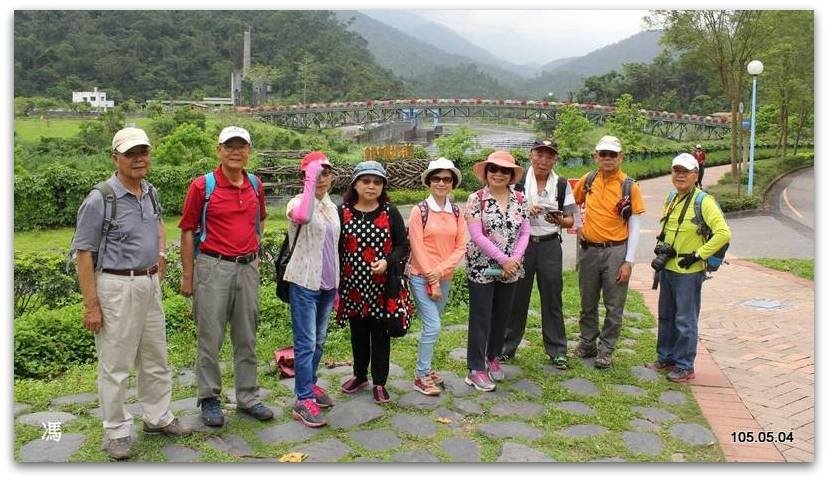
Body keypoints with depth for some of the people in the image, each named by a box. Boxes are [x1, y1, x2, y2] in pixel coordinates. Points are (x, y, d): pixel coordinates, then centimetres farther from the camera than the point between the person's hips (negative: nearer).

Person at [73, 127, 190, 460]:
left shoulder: (151, 192, 7)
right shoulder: (99, 200, -14)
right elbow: (84, 254, -14)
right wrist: (90, 305, -17)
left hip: (150, 284, 7)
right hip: (116, 287, -7)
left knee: (155, 359, 17)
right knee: (115, 365, 2)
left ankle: (158, 417, 32)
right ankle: (116, 431, 16)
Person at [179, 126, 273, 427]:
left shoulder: (255, 185, 7)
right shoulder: (202, 185, -6)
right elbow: (187, 232, -4)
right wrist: (187, 276, -6)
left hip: (248, 268, 4)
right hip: (213, 267, -4)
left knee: (247, 338, 12)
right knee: (210, 338, 4)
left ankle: (248, 397, 24)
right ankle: (209, 399, 19)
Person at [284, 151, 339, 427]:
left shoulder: (331, 206, 12)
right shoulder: (298, 202, -10)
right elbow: (302, 217, -38)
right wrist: (310, 182, -30)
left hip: (327, 283, 7)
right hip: (304, 282, -7)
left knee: (319, 340, 15)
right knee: (306, 342, -5)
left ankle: (310, 384, 30)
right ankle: (303, 401, 2)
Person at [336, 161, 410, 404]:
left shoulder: (390, 212, -1)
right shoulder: (343, 212, -2)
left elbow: (403, 245, 1)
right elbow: (335, 249, 1)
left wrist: (387, 261, -18)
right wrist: (335, 284, -1)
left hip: (382, 286, -1)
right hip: (353, 285, 1)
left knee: (380, 333, 7)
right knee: (358, 332, 15)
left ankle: (379, 382, 21)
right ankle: (360, 375, 34)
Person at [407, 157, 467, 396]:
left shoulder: (457, 212, 4)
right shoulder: (419, 211, -9)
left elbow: (460, 247, 1)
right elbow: (418, 248, -11)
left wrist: (440, 271, -13)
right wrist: (431, 283, -12)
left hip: (445, 277, 5)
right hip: (422, 277, -5)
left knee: (431, 326, 13)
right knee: (432, 326, -8)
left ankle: (425, 368, 28)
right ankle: (421, 376, 5)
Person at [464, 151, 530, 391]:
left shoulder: (519, 200, 4)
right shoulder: (476, 199, -8)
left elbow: (524, 233, 4)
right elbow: (477, 235, -14)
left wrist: (515, 259, -12)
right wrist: (503, 260, -17)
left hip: (511, 269, 4)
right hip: (482, 267, -4)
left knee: (502, 316, 14)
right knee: (481, 318, 1)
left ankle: (493, 358, 33)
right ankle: (476, 369, 10)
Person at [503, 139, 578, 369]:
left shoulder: (562, 185, 3)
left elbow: (570, 220, 5)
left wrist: (560, 220, -17)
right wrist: (525, 211, -16)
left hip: (550, 245, 1)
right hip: (521, 243, 0)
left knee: (552, 299, 5)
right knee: (516, 297, 6)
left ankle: (557, 351, 16)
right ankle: (507, 347, 19)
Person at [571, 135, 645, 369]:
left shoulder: (630, 186, -8)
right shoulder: (587, 180, 1)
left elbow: (635, 227, -8)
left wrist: (629, 261, -12)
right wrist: (577, 226, 9)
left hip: (616, 251, -3)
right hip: (589, 250, 3)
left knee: (614, 306, 6)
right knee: (588, 303, 15)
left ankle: (605, 350, 20)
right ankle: (587, 343, 31)